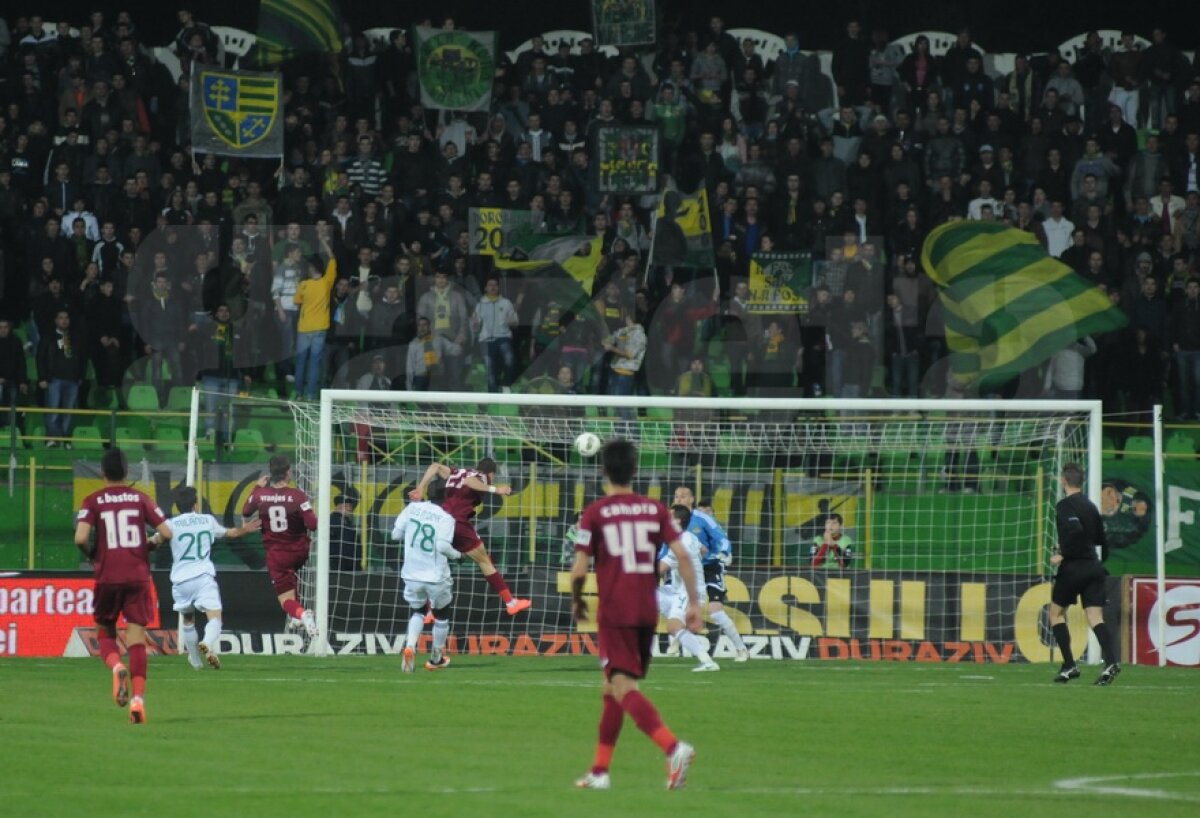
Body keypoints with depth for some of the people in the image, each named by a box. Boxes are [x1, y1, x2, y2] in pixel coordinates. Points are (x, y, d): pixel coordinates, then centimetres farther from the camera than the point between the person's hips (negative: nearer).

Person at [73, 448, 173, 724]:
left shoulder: (93, 501, 1)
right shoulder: (140, 498, 6)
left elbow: (80, 538, -12)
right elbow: (166, 533, 1)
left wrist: (92, 554, 8)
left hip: (107, 577, -1)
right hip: (138, 576, 1)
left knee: (105, 632, 16)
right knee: (136, 639, 1)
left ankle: (116, 667, -16)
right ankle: (138, 698, -11)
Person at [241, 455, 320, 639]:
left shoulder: (260, 495, -9)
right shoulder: (297, 496, -18)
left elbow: (245, 512, 13)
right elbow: (312, 525, -23)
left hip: (276, 556, 0)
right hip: (298, 553, 1)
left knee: (286, 601, 2)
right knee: (291, 573, 36)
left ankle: (301, 614, -31)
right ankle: (295, 616, 32)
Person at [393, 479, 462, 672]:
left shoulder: (412, 508, 1)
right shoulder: (446, 518, -10)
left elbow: (396, 534, 2)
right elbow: (443, 546, -20)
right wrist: (458, 555, -1)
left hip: (412, 575, 3)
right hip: (436, 576, -3)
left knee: (418, 611, 23)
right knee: (441, 614, 21)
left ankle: (410, 646, -5)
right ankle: (436, 659, 31)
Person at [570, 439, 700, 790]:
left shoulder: (595, 513, -4)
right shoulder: (655, 509, 6)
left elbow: (579, 569, -7)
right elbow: (682, 554, -2)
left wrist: (576, 602, 12)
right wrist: (694, 602, 3)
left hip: (614, 613, -5)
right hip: (647, 611, 5)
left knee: (624, 688, -13)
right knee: (613, 688, 18)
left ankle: (673, 747, -35)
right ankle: (599, 771, 21)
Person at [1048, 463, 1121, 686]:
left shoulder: (1065, 505, -8)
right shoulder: (1090, 506, 15)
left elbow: (1075, 530, -26)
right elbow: (1100, 538, 22)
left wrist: (1062, 554, -17)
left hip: (1073, 567, -6)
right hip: (1094, 566, 6)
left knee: (1057, 613, 12)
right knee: (1096, 618, -2)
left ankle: (1069, 665, 5)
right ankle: (1111, 662, -24)